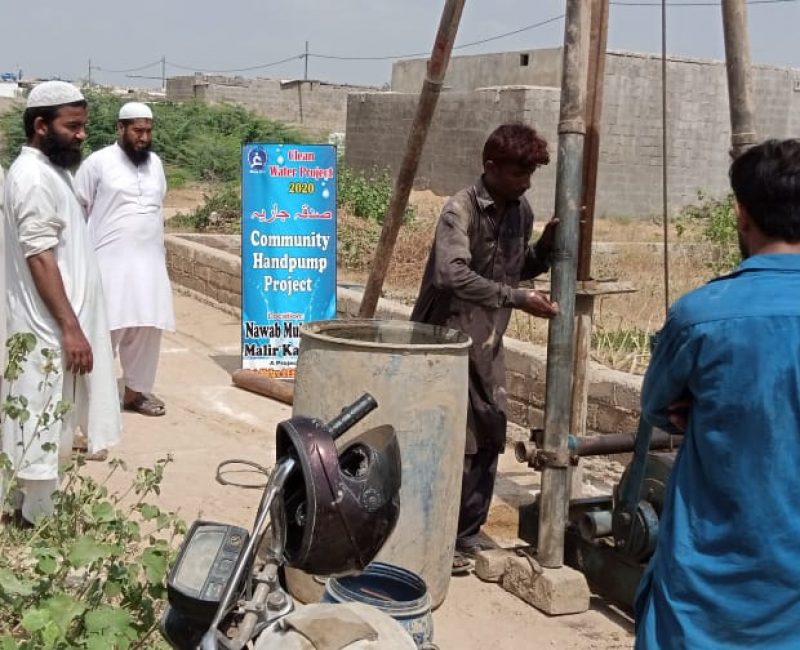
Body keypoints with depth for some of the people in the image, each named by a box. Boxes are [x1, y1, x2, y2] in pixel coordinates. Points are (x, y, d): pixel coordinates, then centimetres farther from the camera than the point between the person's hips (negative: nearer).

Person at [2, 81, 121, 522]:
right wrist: (70, 328, -24)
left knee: (48, 426, 17)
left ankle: (40, 511, 29)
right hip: (49, 329, -10)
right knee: (42, 427, -1)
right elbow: (39, 258, -23)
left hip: (57, 324, 10)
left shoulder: (50, 170, 14)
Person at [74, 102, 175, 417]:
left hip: (149, 261, 5)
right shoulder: (98, 162, -5)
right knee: (106, 329, -6)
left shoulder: (155, 163, 11)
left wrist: (162, 253, 20)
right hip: (109, 261, -5)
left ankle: (135, 391, 18)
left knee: (146, 328, 6)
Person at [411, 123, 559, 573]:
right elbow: (452, 274, -30)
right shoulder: (462, 209, -16)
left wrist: (549, 243, -1)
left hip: (488, 345, 7)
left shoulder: (521, 210, 7)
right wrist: (517, 298, -31)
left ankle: (466, 540, 20)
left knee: (487, 442, 8)